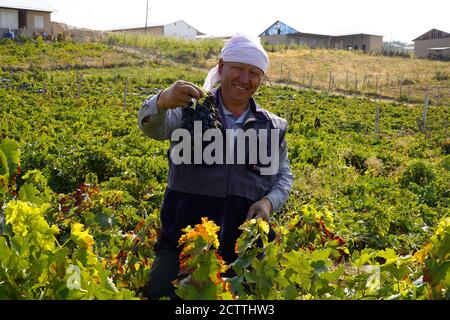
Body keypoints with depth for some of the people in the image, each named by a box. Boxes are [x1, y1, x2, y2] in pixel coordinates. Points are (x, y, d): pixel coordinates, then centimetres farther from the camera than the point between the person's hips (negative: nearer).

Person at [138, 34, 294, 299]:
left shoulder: (273, 127, 10)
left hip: (245, 246, 3)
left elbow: (284, 176, 15)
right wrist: (163, 101, -39)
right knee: (159, 293, -8)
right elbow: (153, 127, -16)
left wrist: (269, 202, -7)